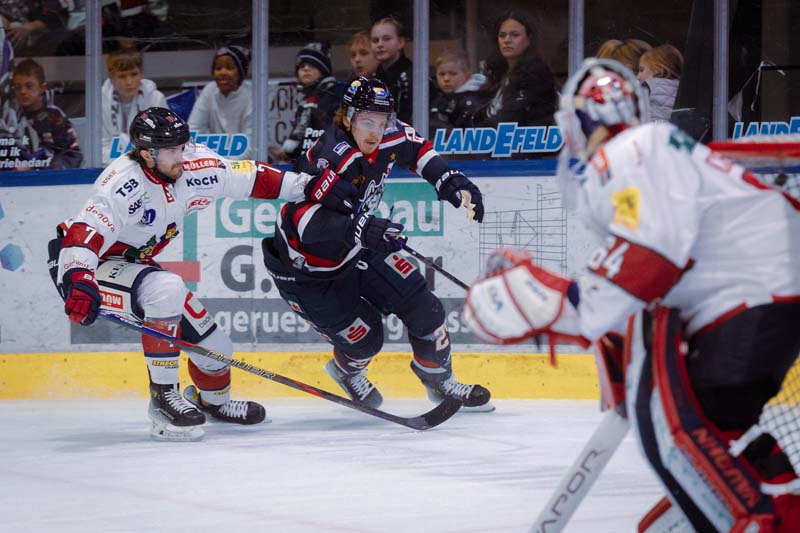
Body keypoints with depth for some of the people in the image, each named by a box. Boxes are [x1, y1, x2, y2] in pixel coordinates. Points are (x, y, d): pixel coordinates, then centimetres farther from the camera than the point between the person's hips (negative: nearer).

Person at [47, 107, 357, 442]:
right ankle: (163, 398, -23)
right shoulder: (122, 184, -31)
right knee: (166, 289, -35)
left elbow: (248, 178, 0)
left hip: (135, 264, 8)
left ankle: (212, 400, 40)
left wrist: (308, 186, -2)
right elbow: (83, 235, -39)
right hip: (88, 269, -7)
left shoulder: (192, 168, -10)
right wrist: (80, 285, -55)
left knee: (215, 349, 5)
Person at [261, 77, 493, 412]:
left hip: (357, 249, 7)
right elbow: (303, 218, -47)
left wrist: (447, 179, -2)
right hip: (306, 268, -7)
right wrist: (358, 229, -60)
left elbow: (413, 145, 13)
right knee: (364, 336, -7)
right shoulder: (330, 158, -35)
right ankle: (346, 370, 30)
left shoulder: (387, 139, -12)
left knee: (422, 306, 3)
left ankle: (440, 380, 27)